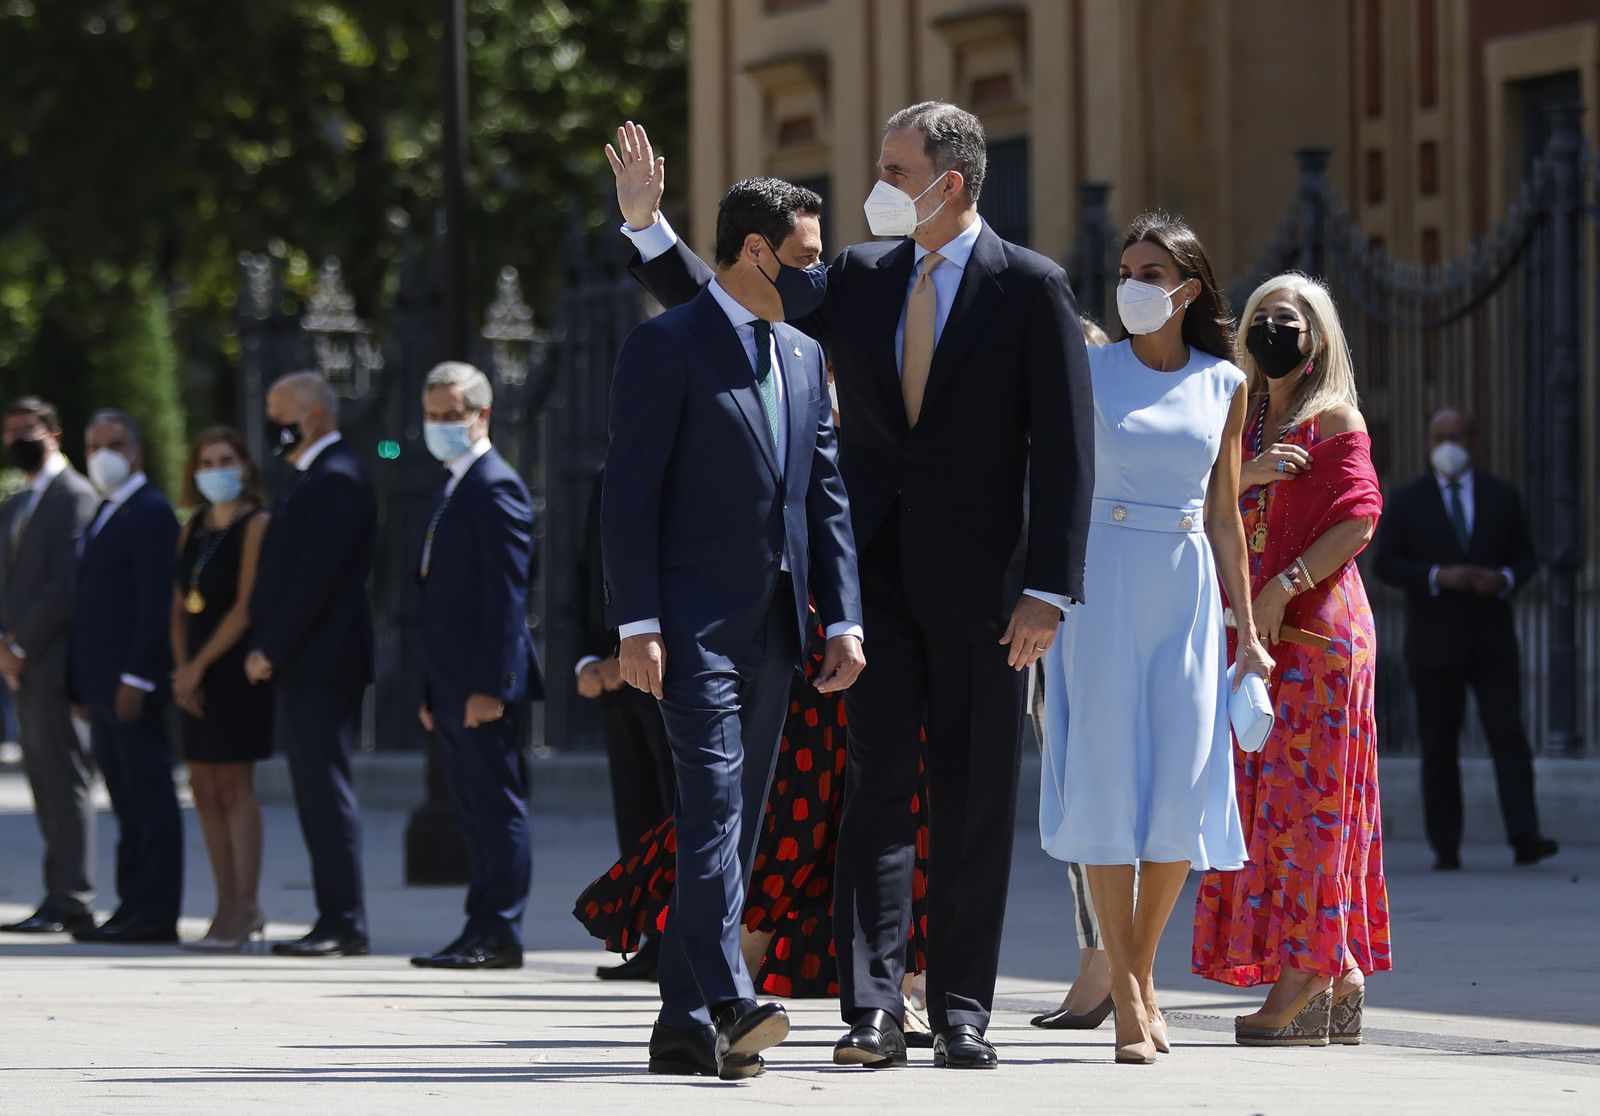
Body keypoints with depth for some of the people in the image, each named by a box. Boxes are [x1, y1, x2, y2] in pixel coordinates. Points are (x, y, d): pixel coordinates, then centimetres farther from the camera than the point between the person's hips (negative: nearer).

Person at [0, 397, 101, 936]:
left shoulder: (76, 498, -8)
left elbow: (65, 585, -15)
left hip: (54, 663, -9)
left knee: (63, 782, -9)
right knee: (44, 783, 8)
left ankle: (68, 901, -9)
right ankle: (66, 898, 9)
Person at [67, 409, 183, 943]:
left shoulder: (151, 513, -9)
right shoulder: (103, 515, 20)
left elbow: (155, 603, -16)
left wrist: (136, 678, -21)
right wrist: (82, 683, 15)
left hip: (133, 684, -9)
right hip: (102, 687, 9)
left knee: (150, 801, -6)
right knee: (127, 803, 10)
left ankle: (154, 913, -6)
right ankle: (133, 906, 11)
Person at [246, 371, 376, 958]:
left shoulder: (335, 481, -13)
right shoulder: (315, 479, 19)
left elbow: (315, 579, -20)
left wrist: (271, 650, -16)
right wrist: (267, 648, 12)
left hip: (321, 666, -10)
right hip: (305, 667, 10)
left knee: (326, 792, -10)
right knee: (319, 794, 9)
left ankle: (345, 925, -10)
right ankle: (336, 921, 11)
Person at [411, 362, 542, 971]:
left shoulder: (495, 487, -11)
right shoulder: (454, 488, 20)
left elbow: (507, 595, -17)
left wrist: (490, 685, -21)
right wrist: (432, 690, 18)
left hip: (484, 686, -10)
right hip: (452, 687, 10)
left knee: (498, 809, -7)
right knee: (475, 815, 11)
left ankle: (499, 934, -6)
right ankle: (481, 932, 13)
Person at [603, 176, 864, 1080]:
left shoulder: (804, 355, 17)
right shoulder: (669, 345, -5)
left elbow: (827, 494, 18)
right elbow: (630, 491, -9)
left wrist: (844, 617, 8)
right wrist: (636, 624, -15)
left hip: (772, 625, 7)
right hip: (694, 620, -7)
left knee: (734, 823, 6)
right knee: (714, 801, -19)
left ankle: (686, 1026, 9)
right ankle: (729, 1003, -29)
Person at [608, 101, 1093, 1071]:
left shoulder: (1032, 289, -4)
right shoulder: (858, 279, 9)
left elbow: (1065, 448, -6)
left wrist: (1049, 590, -12)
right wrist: (648, 226, 0)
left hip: (978, 585, -3)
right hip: (878, 576, 3)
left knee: (974, 805, 3)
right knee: (875, 790, -3)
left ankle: (963, 1010, 9)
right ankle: (874, 1010, -5)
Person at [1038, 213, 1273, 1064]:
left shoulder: (1224, 385, 9)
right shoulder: (1090, 369, 2)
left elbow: (1224, 515, 13)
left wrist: (1247, 630, 11)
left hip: (1186, 588, 3)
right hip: (1104, 581, -2)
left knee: (1183, 781, -1)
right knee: (1108, 774, -6)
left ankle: (1142, 972, 15)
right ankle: (1125, 995, -3)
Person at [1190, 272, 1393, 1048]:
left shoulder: (1336, 421, -1)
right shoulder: (1244, 422, 18)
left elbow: (1359, 520, -11)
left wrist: (1286, 586, -20)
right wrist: (1247, 476, -10)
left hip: (1315, 628, -7)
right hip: (1251, 631, 7)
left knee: (1302, 796, -9)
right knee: (1264, 799, 3)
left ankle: (1303, 982, -10)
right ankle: (1339, 982, 6)